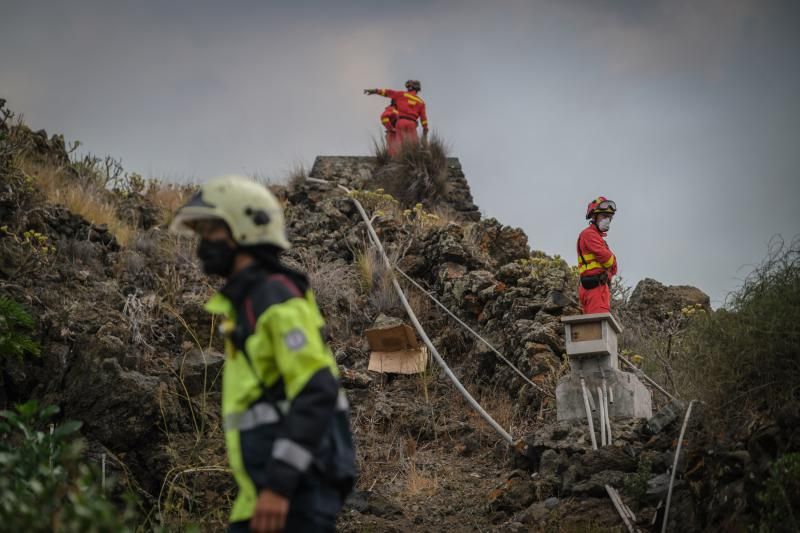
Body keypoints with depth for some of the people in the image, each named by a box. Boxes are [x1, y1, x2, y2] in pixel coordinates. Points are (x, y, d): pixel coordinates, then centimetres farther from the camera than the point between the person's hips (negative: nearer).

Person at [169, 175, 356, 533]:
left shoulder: (278, 298, -11)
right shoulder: (245, 305, 20)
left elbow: (317, 393, -21)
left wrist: (279, 485, -26)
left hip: (295, 495, -10)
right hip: (266, 494, 10)